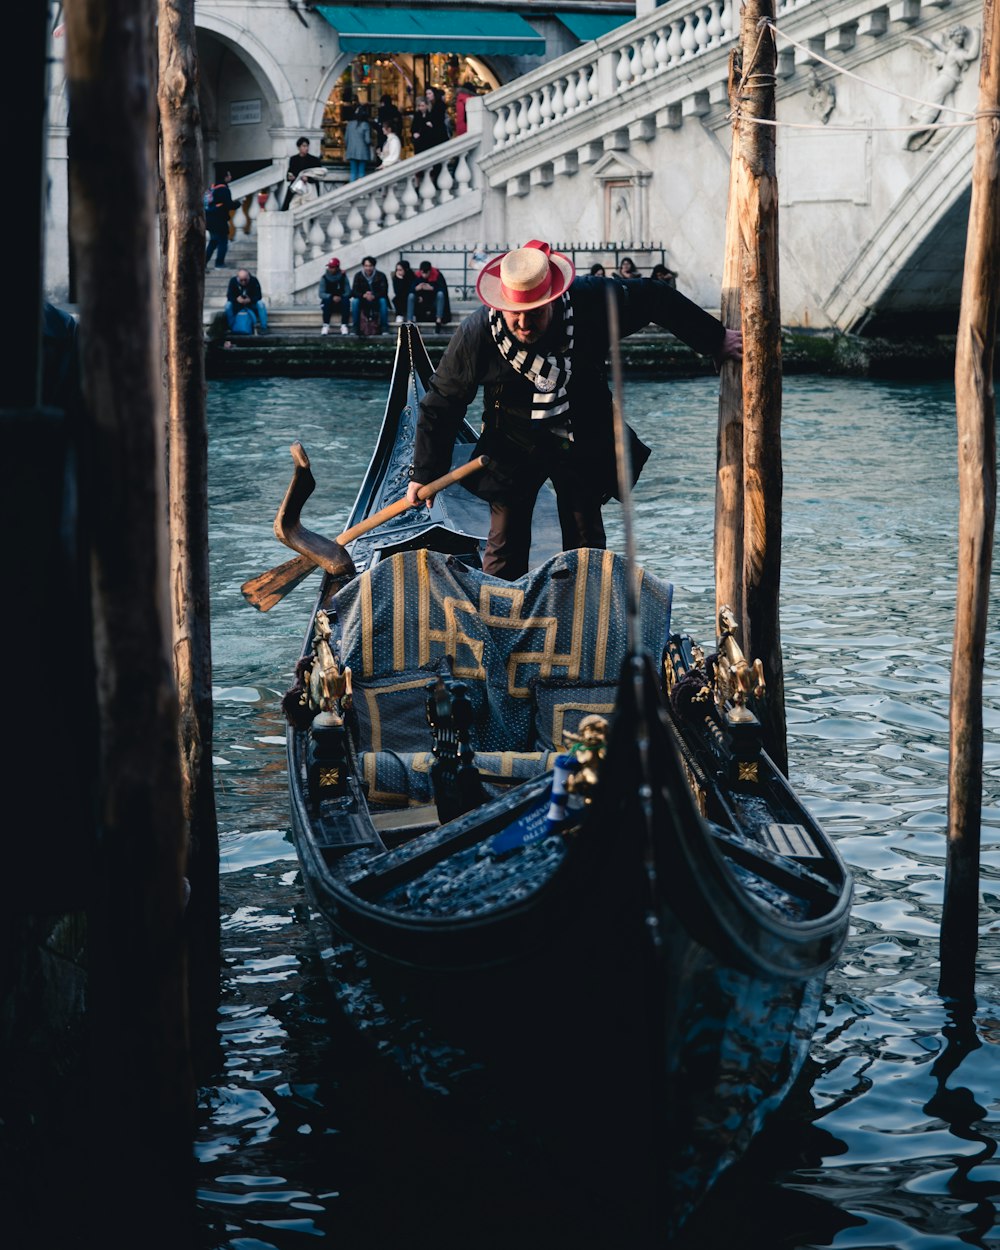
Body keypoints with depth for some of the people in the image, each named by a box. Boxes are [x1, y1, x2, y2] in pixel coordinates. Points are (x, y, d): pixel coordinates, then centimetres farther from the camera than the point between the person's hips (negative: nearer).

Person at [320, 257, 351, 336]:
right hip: (328, 303, 0)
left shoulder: (343, 277, -2)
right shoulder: (324, 278, -4)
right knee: (327, 300, -34)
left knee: (346, 301, -31)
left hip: (341, 302, 0)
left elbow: (348, 292, -7)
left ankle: (344, 325, -33)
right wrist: (332, 297, -29)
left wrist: (341, 297, -27)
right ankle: (326, 326, -34)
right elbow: (321, 294, -12)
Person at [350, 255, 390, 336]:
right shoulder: (358, 276, -6)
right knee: (355, 301, -29)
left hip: (377, 300, -1)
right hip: (363, 301, 1)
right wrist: (364, 295, -34)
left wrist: (373, 296, -38)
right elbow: (354, 292, -13)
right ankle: (356, 329, -25)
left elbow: (384, 291, -18)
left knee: (383, 301, -33)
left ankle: (384, 328, -29)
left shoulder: (380, 275, -10)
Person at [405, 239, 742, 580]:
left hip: (583, 447, 1)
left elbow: (654, 298, -5)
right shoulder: (476, 334, -22)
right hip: (513, 450, -1)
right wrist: (425, 474, -7)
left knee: (587, 548, 8)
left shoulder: (591, 303, -21)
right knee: (505, 553, -2)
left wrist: (716, 340, -2)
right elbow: (441, 404, -9)